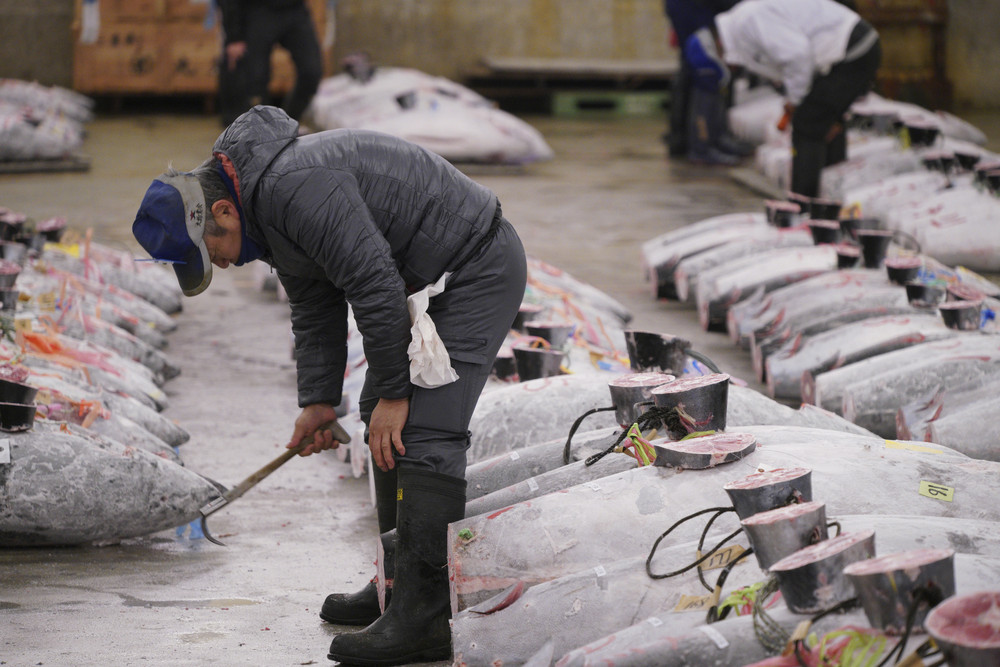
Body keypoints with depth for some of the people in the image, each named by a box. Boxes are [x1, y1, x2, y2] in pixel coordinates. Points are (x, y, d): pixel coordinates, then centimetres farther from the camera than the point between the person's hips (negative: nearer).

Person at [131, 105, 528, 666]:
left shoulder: (296, 187, -27)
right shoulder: (267, 216, 8)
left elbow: (373, 284, -28)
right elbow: (315, 312, 16)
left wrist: (392, 393, -21)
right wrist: (320, 401, 9)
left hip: (479, 267, -11)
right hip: (428, 280, 11)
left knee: (424, 433, -17)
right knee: (385, 423, 14)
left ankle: (422, 620, -18)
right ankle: (399, 586, 23)